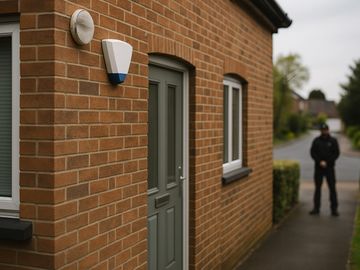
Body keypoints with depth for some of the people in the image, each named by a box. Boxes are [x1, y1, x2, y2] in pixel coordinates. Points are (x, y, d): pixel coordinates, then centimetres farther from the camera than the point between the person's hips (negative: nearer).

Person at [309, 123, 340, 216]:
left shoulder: (333, 141, 2)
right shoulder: (316, 141, 5)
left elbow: (336, 153, -3)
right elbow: (312, 153, 1)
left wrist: (327, 162, -12)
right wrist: (320, 162, -13)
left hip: (330, 167, -1)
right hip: (318, 167, 2)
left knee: (332, 188, -3)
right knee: (317, 188, 7)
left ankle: (334, 209, 0)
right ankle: (316, 208, 14)